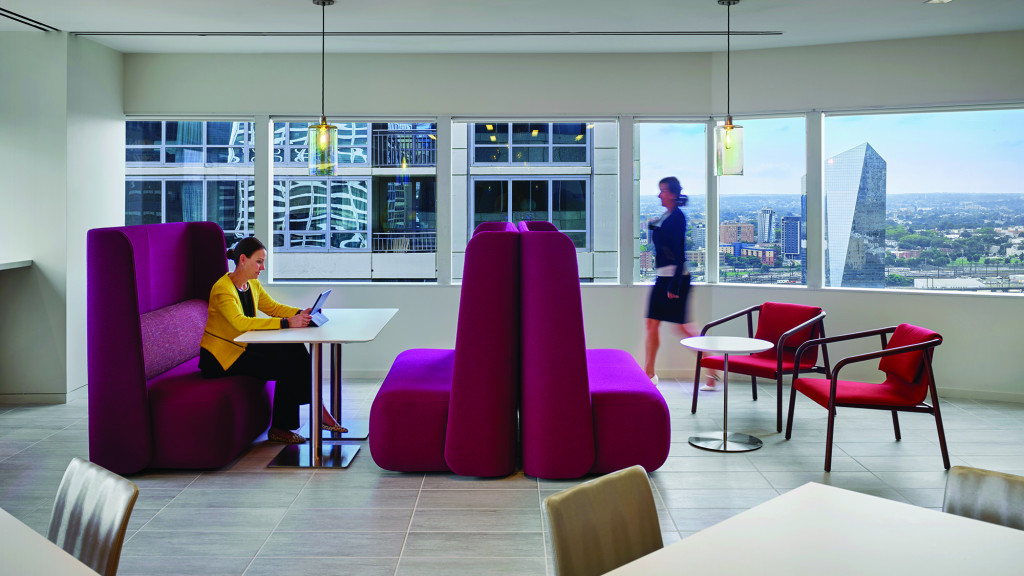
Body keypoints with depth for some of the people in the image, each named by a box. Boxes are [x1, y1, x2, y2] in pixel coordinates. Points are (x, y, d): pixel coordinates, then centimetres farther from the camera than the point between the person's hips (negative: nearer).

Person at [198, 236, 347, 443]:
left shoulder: (253, 285, 6)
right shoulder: (222, 289, -21)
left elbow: (273, 307, 11)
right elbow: (240, 322, -36)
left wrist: (301, 313, -10)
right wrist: (286, 323, -42)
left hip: (242, 348, 8)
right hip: (220, 356, -8)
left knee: (295, 350, -12)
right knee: (286, 368, -21)